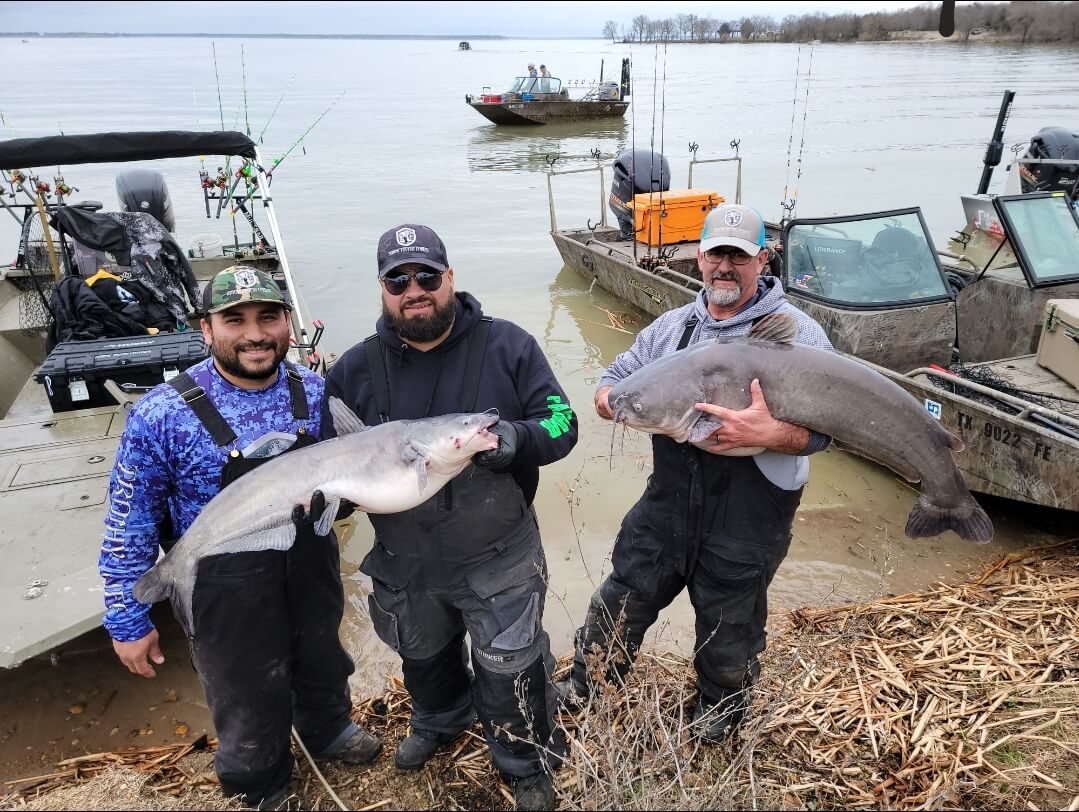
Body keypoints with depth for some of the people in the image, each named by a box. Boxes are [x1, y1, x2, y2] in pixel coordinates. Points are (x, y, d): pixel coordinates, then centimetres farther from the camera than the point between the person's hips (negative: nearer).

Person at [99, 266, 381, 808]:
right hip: (228, 593, -4)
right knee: (249, 705, 18)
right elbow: (129, 527, -12)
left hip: (312, 570, 4)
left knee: (322, 664, 29)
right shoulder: (162, 417, -22)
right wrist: (127, 621, -7)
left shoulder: (316, 393, -10)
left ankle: (326, 731, 61)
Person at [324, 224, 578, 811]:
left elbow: (561, 426, -10)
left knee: (509, 672, 9)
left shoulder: (507, 346, -11)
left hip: (498, 560, -3)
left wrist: (513, 439, -31)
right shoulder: (354, 370, -5)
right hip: (405, 564, 3)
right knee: (424, 658, 28)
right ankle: (438, 722, 61)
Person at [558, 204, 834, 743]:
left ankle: (719, 708, 48)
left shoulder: (797, 332, -8)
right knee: (619, 604, 14)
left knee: (729, 630, 18)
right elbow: (611, 382, 10)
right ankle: (585, 684, 41)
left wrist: (768, 434, -35)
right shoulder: (671, 326, 6)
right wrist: (613, 400, -15)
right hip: (666, 507, 3)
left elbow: (824, 425, -15)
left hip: (747, 523, -3)